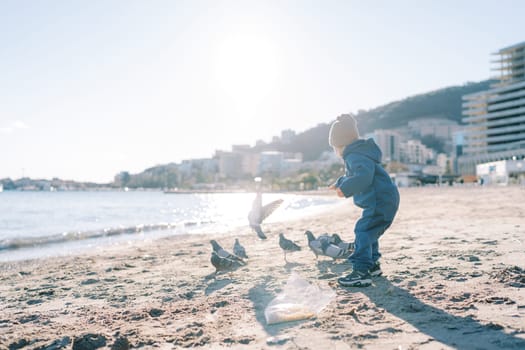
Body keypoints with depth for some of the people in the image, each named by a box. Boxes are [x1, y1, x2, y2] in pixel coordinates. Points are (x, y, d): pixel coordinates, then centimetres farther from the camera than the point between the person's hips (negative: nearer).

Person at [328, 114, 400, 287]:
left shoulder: (355, 157, -16)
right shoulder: (358, 154, 19)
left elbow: (364, 175, -35)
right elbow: (353, 175, 37)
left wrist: (346, 188, -44)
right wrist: (340, 182, 49)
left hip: (379, 201, -11)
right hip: (386, 201, 11)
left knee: (363, 232, -15)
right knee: (369, 232, 22)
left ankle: (361, 272, -19)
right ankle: (373, 265, 35)